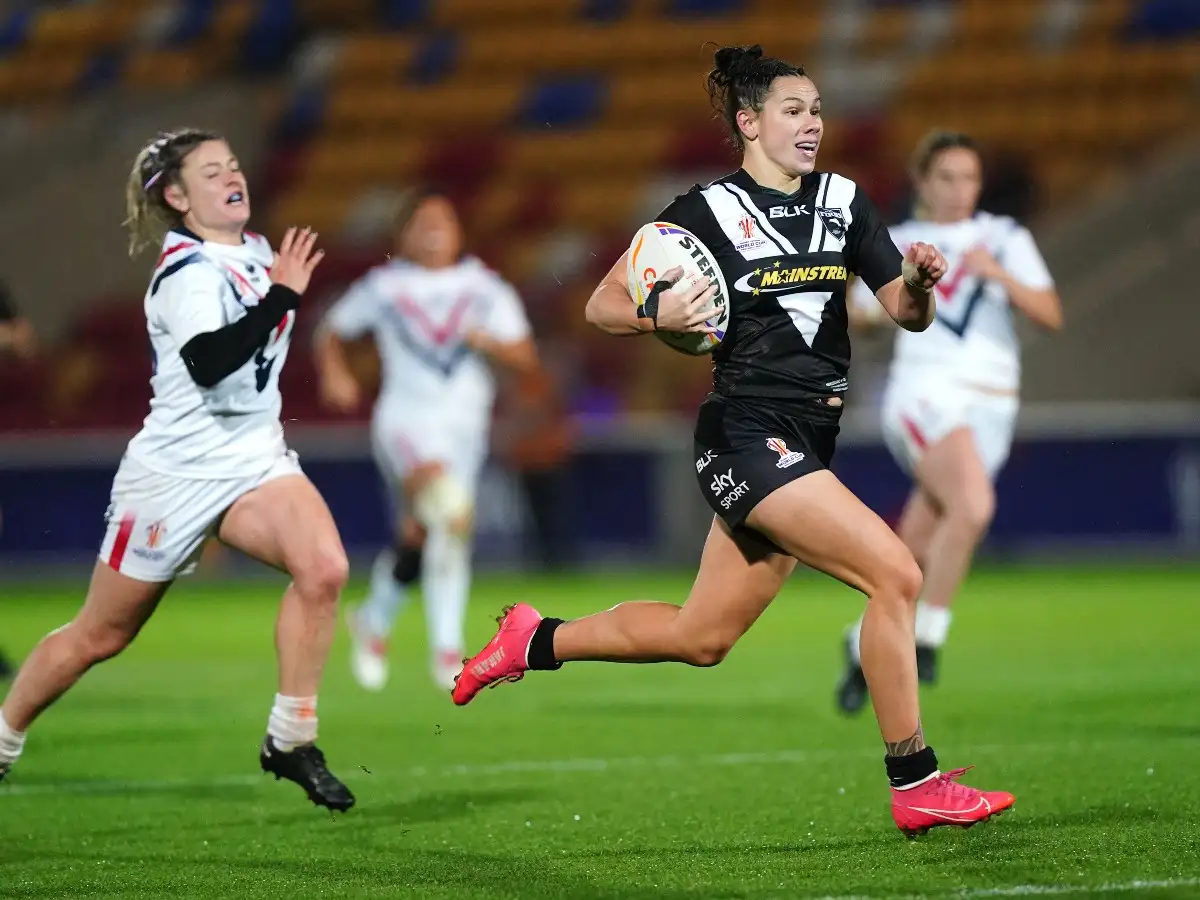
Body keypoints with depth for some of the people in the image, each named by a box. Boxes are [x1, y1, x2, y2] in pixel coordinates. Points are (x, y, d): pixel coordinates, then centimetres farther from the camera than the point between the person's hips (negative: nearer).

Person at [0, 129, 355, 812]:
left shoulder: (255, 251, 7)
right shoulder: (186, 270, -17)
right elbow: (207, 362, -36)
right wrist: (282, 295, -34)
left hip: (254, 461, 6)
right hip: (176, 473, -6)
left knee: (324, 568, -23)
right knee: (100, 635, 6)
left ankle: (292, 741, -14)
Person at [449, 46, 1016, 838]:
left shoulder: (845, 202, 10)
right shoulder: (708, 211, -6)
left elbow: (907, 313, 9)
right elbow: (601, 305, -2)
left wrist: (920, 282, -13)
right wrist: (656, 314, -22)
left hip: (807, 445, 7)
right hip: (747, 437, -7)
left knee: (699, 638, 15)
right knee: (895, 573, -19)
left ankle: (534, 641, 35)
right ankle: (915, 786, -12)